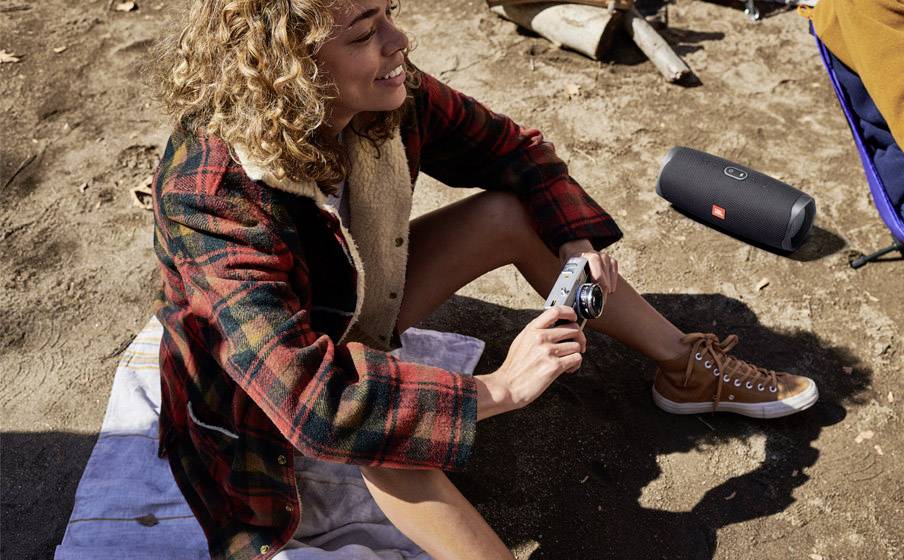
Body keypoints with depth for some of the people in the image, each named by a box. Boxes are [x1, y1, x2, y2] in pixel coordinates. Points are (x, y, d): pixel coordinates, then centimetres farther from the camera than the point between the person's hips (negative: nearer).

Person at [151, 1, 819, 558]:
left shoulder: (390, 97, -19)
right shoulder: (212, 199, -37)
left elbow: (514, 150, -3)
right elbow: (309, 397, -43)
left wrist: (576, 240, -18)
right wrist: (497, 389, -38)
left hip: (359, 315, 6)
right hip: (260, 396, -5)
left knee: (515, 211, -9)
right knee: (382, 421, -40)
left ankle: (685, 368, 6)